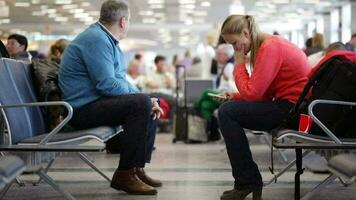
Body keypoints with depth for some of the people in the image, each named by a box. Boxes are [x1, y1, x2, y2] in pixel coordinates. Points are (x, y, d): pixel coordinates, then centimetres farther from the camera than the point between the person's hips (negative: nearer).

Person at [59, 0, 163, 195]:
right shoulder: (96, 39, -17)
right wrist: (139, 94, -6)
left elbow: (121, 81, 19)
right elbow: (107, 84, -24)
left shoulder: (107, 39, 16)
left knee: (150, 106, 15)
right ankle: (124, 174, -20)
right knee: (141, 103, -25)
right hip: (82, 109, -11)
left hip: (95, 102, 11)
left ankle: (137, 168, 13)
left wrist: (149, 100, 3)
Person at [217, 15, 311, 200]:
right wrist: (235, 97, 4)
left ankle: (247, 183, -5)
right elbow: (260, 91, 15)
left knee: (227, 112, -13)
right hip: (292, 104, 10)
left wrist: (239, 64, -7)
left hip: (293, 108, -10)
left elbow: (252, 93, -19)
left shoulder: (270, 48, -16)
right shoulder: (269, 44, 14)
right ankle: (246, 181, 19)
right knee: (230, 108, 16)